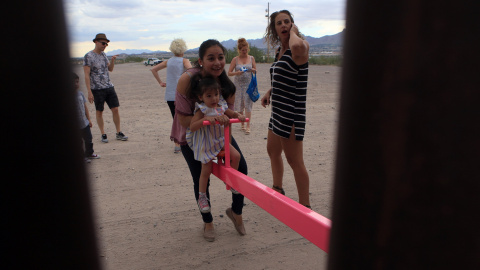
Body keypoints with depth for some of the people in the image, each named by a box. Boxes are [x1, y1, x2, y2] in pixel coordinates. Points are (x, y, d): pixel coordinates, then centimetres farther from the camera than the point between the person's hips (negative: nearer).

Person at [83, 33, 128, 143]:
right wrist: (89, 92, -15)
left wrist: (113, 60, 0)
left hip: (109, 87, 6)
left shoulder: (103, 54, 12)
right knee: (99, 112, 5)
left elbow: (110, 69, 20)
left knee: (115, 109, 2)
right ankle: (103, 134, 16)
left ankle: (119, 133, 11)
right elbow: (86, 75, -10)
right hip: (97, 89, -5)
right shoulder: (88, 56, -7)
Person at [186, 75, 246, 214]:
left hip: (220, 140, 6)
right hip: (205, 144, -6)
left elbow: (231, 114, 12)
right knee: (206, 170, 1)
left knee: (236, 156, -4)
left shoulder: (221, 106, -3)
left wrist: (239, 116, -10)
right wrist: (206, 119, -40)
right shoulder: (202, 110, -21)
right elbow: (192, 127, -28)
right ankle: (202, 197, 20)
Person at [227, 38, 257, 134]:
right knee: (239, 105, 6)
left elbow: (255, 70, 12)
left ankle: (248, 126, -5)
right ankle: (242, 124, 19)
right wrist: (237, 73, -21)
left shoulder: (251, 58, 6)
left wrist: (253, 70, -12)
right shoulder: (235, 59, 1)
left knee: (248, 104, -7)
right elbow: (229, 73, -1)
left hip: (248, 84, 0)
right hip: (238, 84, 0)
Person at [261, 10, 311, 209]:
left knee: (294, 160, -4)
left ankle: (305, 206, 11)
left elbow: (298, 46, -42)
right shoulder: (280, 51, 13)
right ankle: (278, 190, 45)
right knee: (273, 151, 23)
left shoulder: (299, 47, -14)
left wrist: (294, 32, -20)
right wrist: (269, 92, 11)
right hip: (278, 111, 10)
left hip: (291, 113, -10)